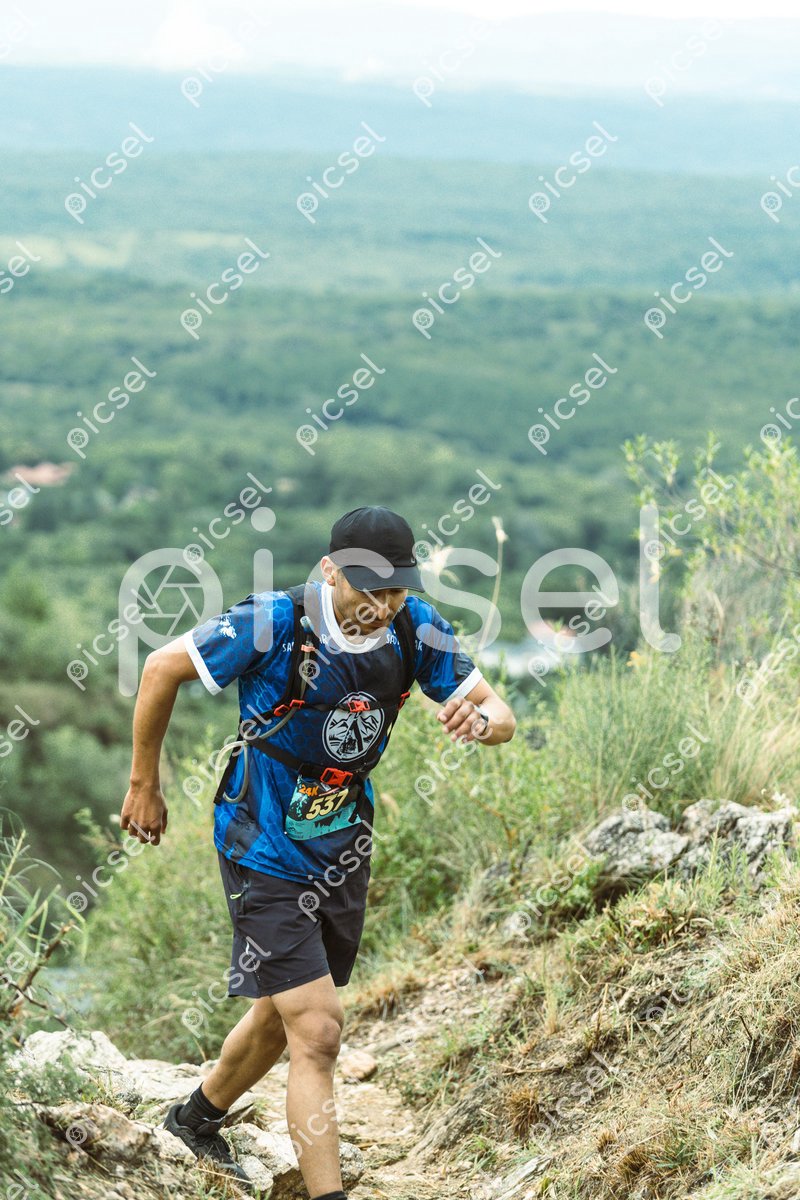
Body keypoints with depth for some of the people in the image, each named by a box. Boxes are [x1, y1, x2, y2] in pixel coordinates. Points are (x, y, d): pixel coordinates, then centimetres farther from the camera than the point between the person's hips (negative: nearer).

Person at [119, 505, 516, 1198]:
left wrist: (479, 718, -30)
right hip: (266, 854, -6)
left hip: (343, 850, 6)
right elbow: (164, 668, -12)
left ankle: (199, 1119, 49)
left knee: (282, 1016, 23)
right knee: (319, 1033, -14)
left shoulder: (417, 628, -11)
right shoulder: (275, 624, -24)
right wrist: (145, 788, -3)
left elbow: (502, 718, -4)